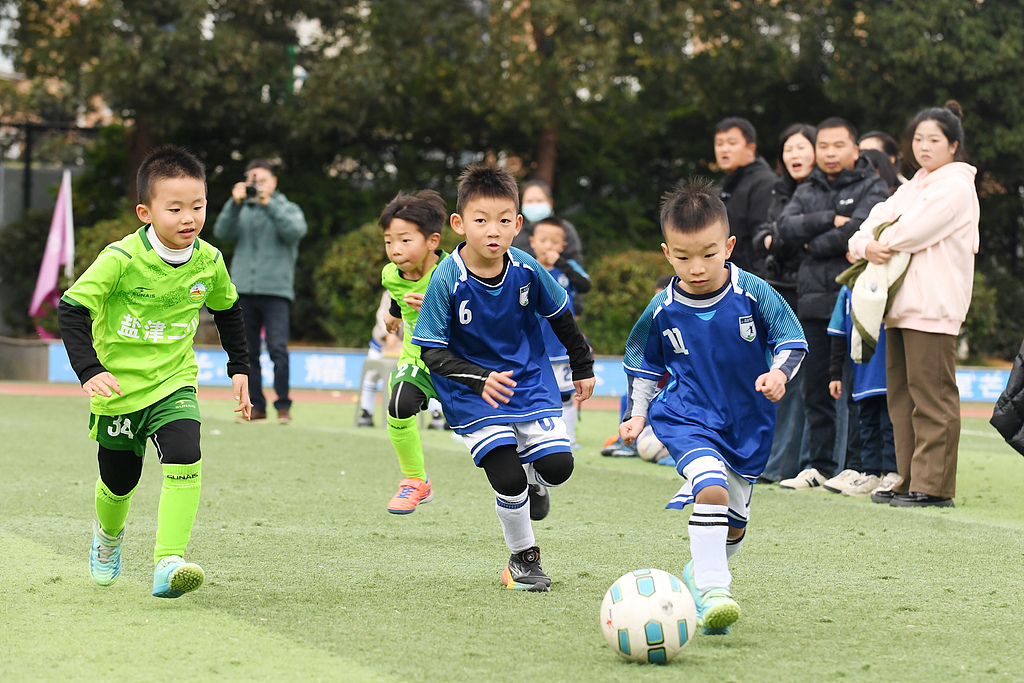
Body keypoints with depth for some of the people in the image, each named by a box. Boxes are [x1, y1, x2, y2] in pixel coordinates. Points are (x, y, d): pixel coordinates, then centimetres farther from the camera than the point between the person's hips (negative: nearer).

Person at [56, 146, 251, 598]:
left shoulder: (208, 261, -6)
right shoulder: (121, 259, -20)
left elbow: (227, 310, 15)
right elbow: (71, 310, -18)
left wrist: (239, 369, 13)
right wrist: (89, 371, -29)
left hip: (174, 383, 2)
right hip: (118, 387, -2)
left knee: (185, 459, -25)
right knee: (119, 482, 14)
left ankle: (169, 562, -28)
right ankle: (108, 535, 49)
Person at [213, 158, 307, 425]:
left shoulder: (288, 209, 10)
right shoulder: (241, 210, 16)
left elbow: (296, 231, -11)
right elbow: (223, 233, 0)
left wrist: (269, 203, -13)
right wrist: (234, 203, -10)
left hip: (276, 290, -3)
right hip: (243, 290, 3)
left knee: (278, 349, -13)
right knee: (248, 352, 4)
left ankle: (283, 406, -9)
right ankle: (256, 406, 11)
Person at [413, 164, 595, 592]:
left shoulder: (526, 269, -12)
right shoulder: (446, 281, -21)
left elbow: (561, 318, 7)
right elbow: (432, 352, -17)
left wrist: (583, 368, 17)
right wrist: (480, 380, -30)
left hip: (530, 380, 3)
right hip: (473, 396, -3)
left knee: (557, 465, -11)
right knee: (508, 480, -14)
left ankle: (534, 482, 29)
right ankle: (523, 559, 13)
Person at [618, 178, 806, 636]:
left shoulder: (753, 293, -12)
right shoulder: (662, 310, -8)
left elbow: (791, 339, -3)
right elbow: (642, 363, 10)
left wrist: (779, 371, -22)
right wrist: (637, 412, 3)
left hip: (748, 423, 2)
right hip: (686, 418, -2)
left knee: (734, 521, 13)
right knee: (711, 487, -28)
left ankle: (701, 570, 42)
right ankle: (712, 590, -28)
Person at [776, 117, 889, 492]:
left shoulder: (872, 188, 2)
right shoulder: (807, 191, 18)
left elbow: (858, 232, -14)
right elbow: (786, 227, 0)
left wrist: (814, 244, -2)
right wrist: (830, 220, -11)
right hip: (813, 302, 6)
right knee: (815, 391, 8)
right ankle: (821, 466, 14)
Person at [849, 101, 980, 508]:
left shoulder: (956, 186, -5)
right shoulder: (912, 187, 23)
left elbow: (914, 231, -16)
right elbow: (877, 221, 15)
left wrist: (882, 243, 1)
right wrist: (865, 245, -7)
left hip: (933, 305, -9)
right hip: (902, 305, 9)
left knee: (932, 395, -9)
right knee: (902, 395, 10)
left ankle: (934, 486, -8)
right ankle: (909, 481, 15)